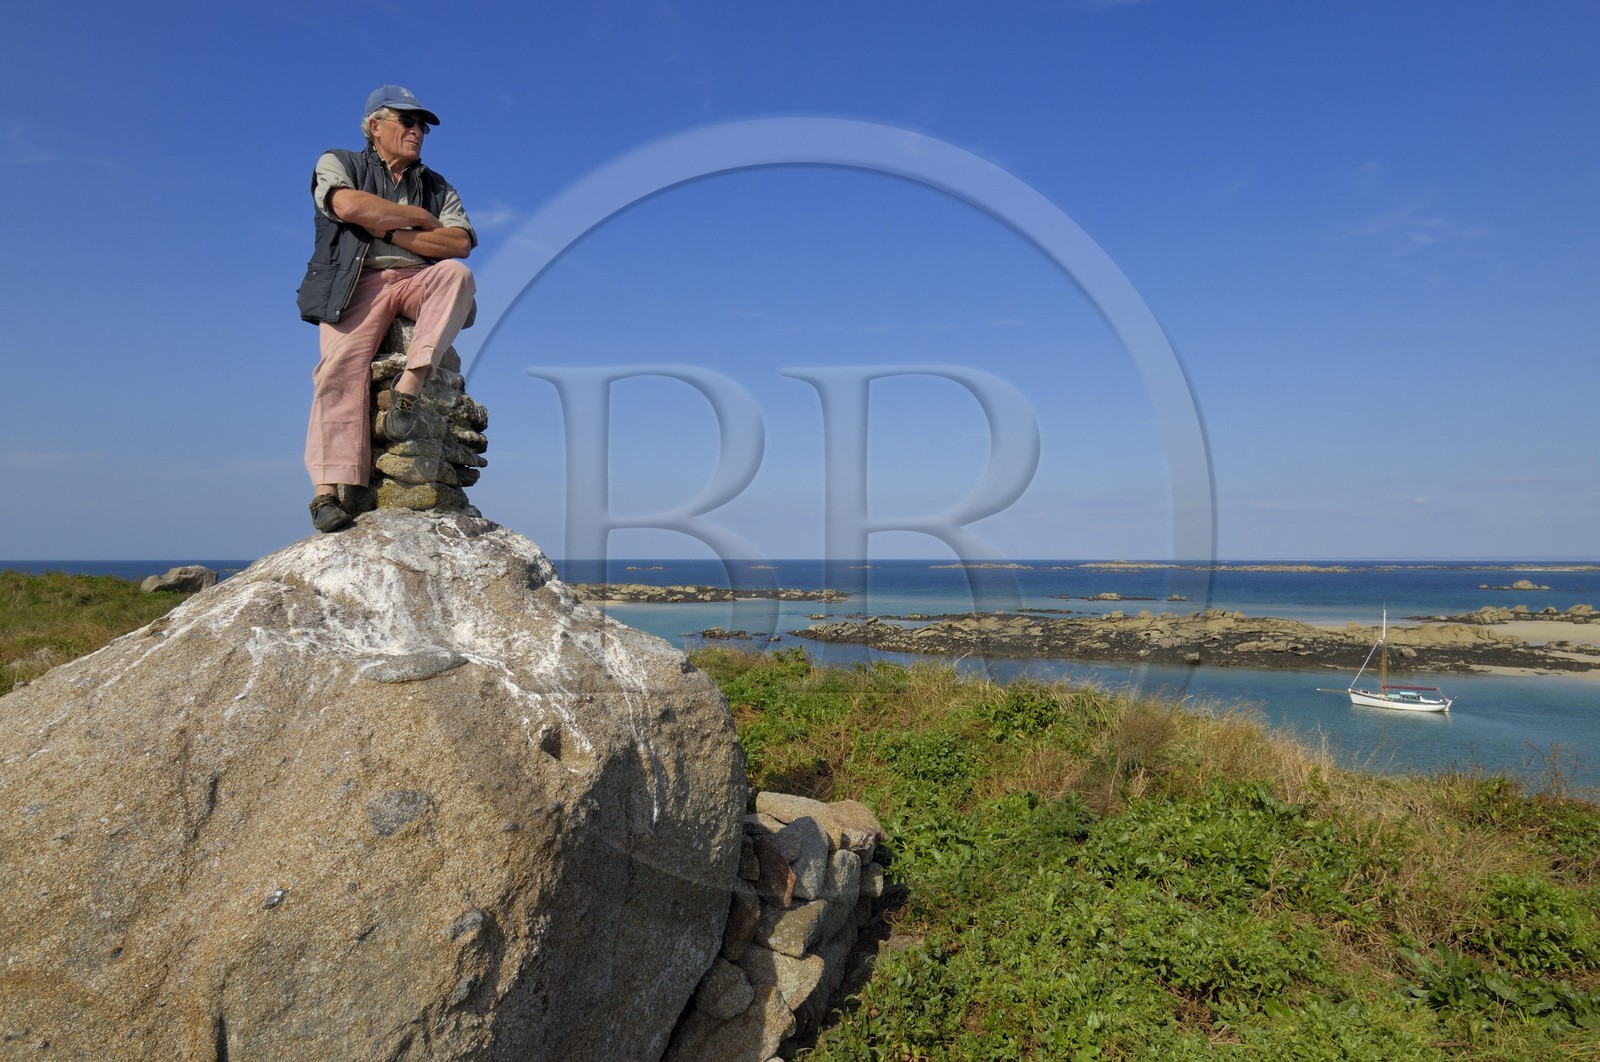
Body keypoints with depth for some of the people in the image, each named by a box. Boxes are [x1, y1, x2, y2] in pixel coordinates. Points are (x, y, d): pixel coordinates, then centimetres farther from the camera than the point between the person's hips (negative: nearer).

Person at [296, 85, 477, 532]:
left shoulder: (438, 187, 23)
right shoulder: (338, 164, 16)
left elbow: (459, 244, 4)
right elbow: (349, 206, -9)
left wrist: (390, 232, -5)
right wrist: (422, 218, 0)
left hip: (418, 281, 3)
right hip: (358, 283, -2)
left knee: (456, 273, -31)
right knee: (342, 366, -27)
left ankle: (408, 386, -40)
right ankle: (328, 488, -34)